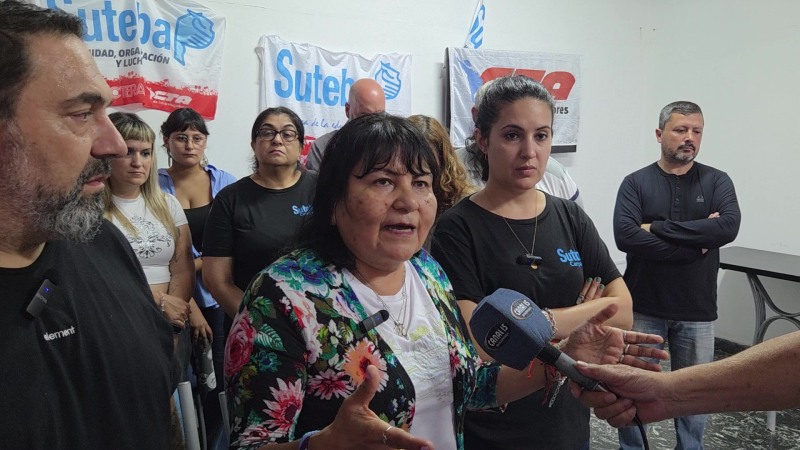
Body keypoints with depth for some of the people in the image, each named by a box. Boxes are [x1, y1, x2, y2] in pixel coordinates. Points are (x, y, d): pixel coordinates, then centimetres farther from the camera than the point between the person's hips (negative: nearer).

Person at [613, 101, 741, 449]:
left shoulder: (717, 181, 1)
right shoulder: (636, 183, -4)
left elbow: (729, 227, -18)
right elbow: (625, 236, -19)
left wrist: (658, 228, -19)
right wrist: (697, 243, -18)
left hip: (696, 311, 2)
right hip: (644, 307, -1)